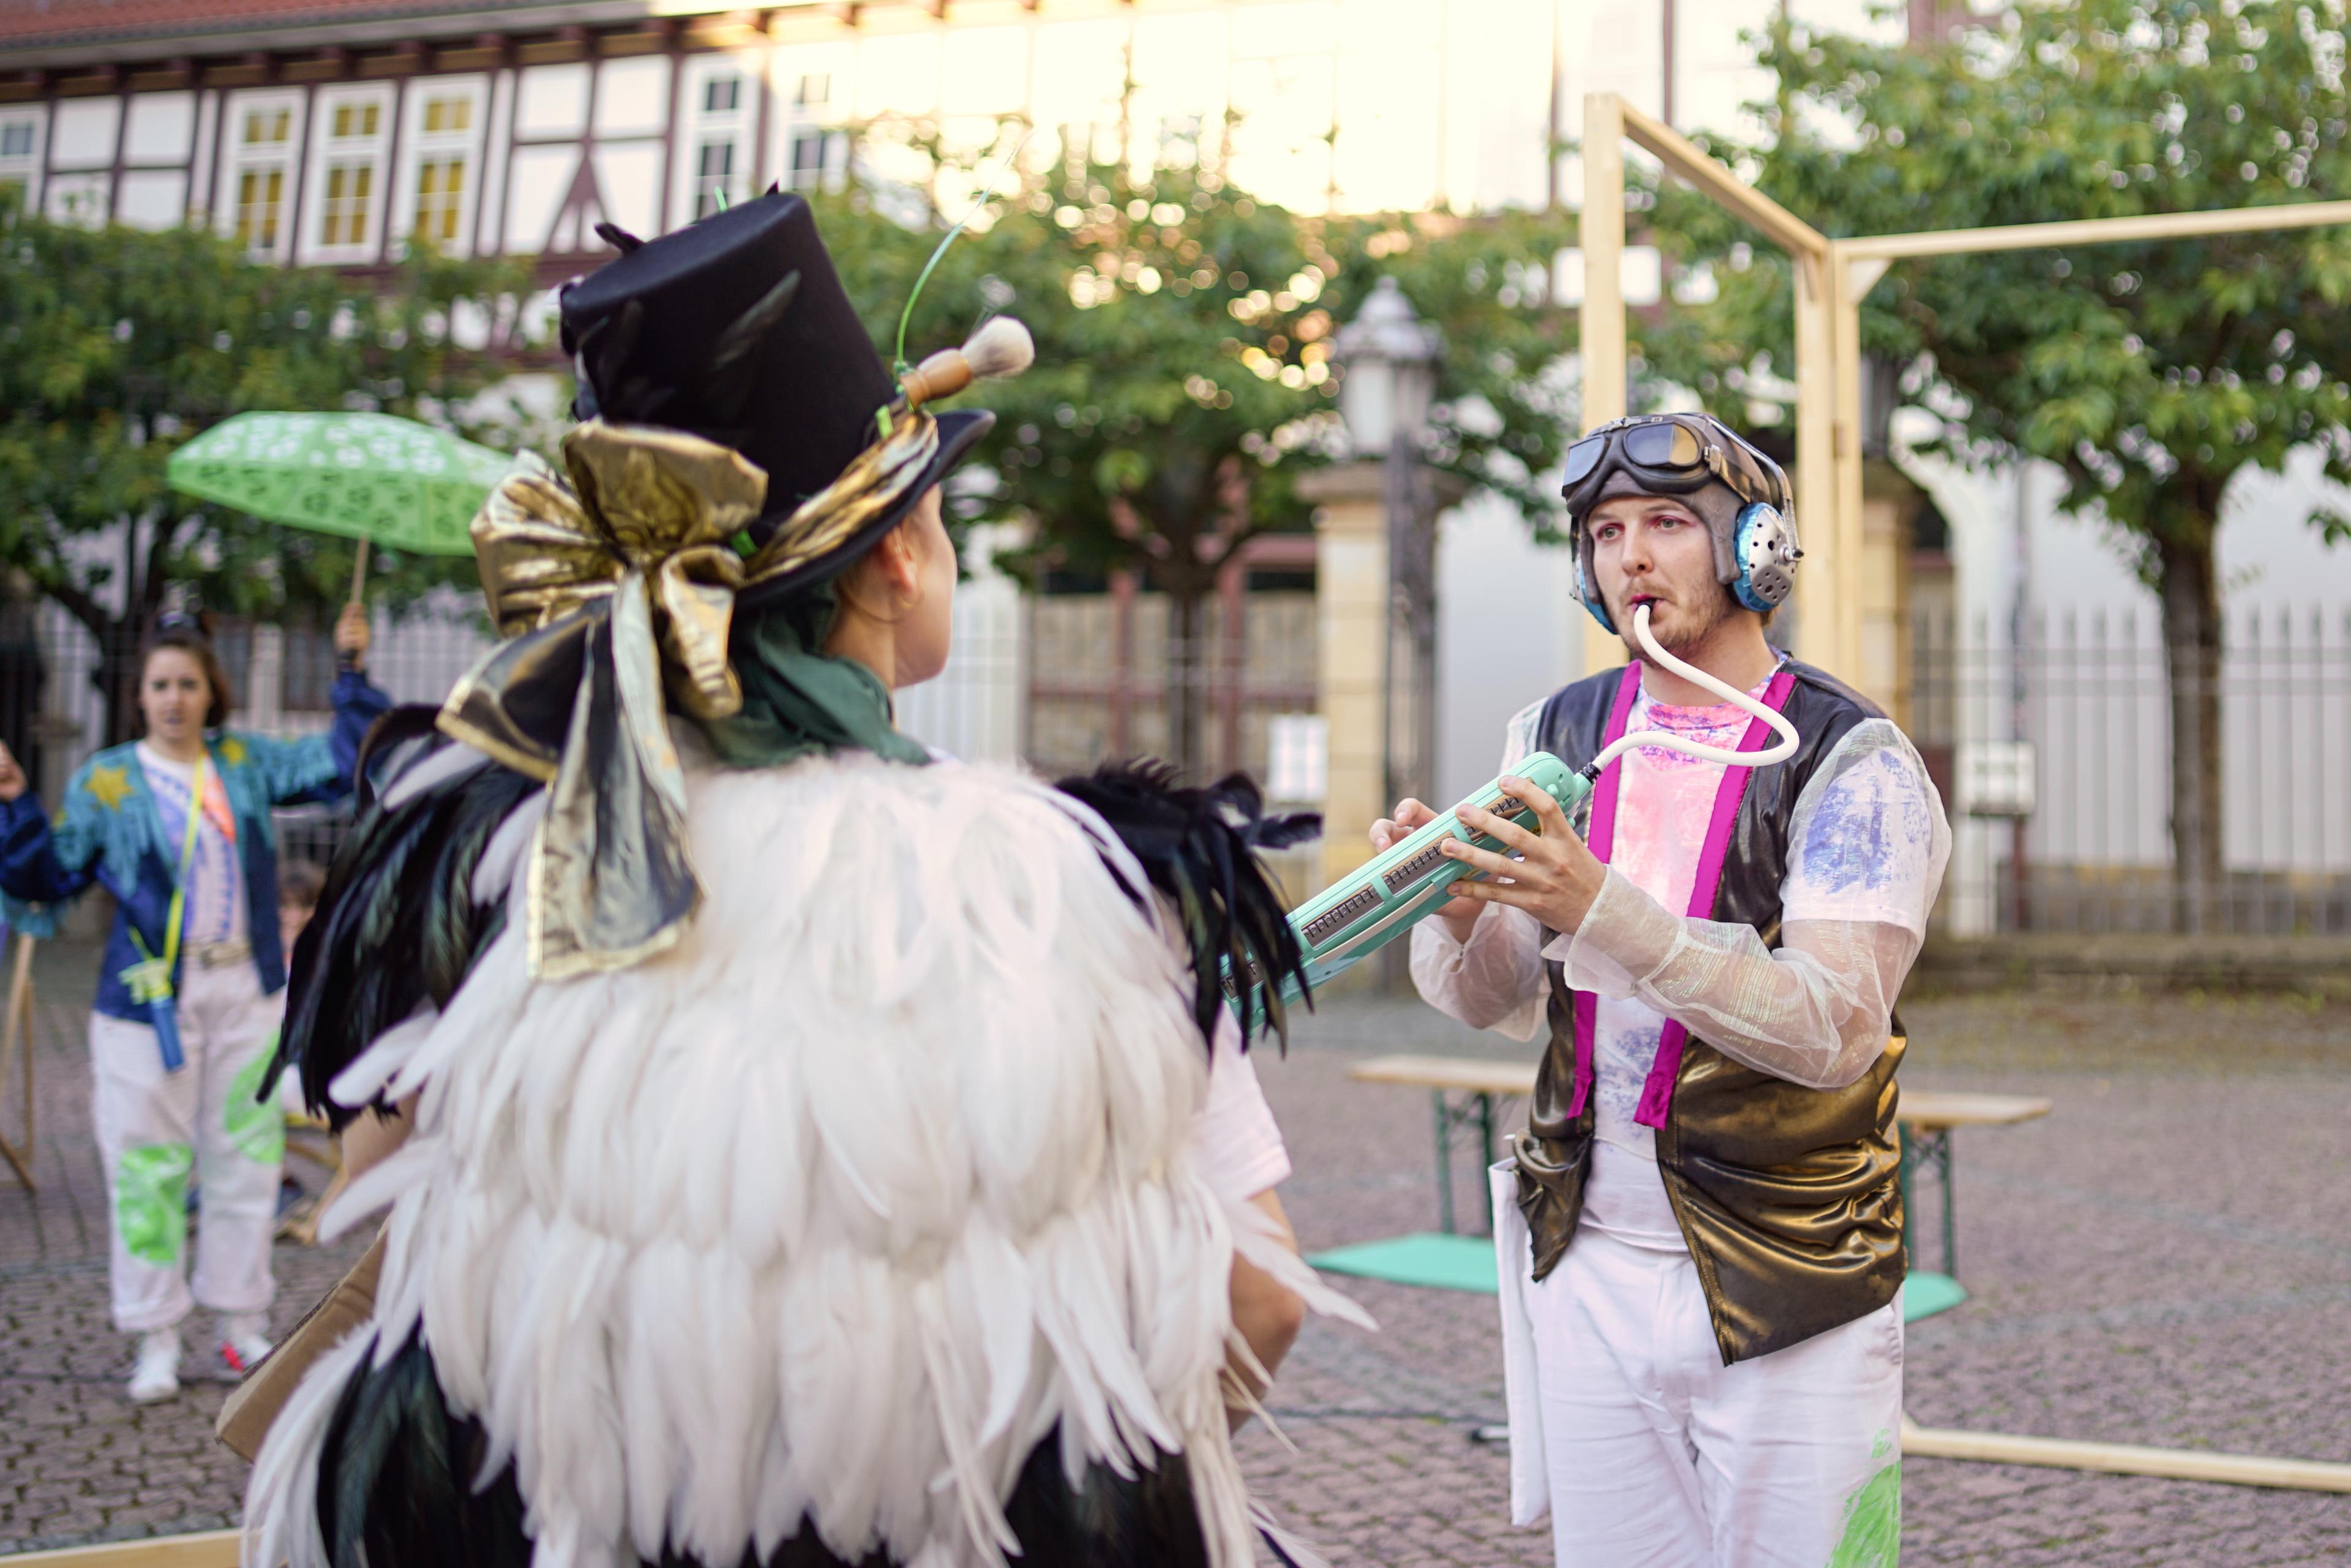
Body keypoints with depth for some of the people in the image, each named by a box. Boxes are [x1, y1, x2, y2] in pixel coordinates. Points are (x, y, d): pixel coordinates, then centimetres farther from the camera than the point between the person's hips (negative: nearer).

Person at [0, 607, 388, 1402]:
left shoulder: (246, 763, 7)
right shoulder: (106, 783, -2)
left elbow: (341, 762, 10)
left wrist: (353, 673, 2)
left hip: (245, 990, 3)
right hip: (150, 998, -3)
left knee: (245, 1158, 9)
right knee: (149, 1167, -1)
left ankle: (243, 1328, 21)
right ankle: (156, 1343, 9)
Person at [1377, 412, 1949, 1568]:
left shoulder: (1850, 765, -10)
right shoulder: (1557, 736, 5)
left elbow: (1834, 1029, -22)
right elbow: (1493, 1003, 5)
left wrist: (1603, 912, -31)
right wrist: (1458, 915, -17)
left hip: (1784, 1293, -4)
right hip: (1589, 1266, 4)